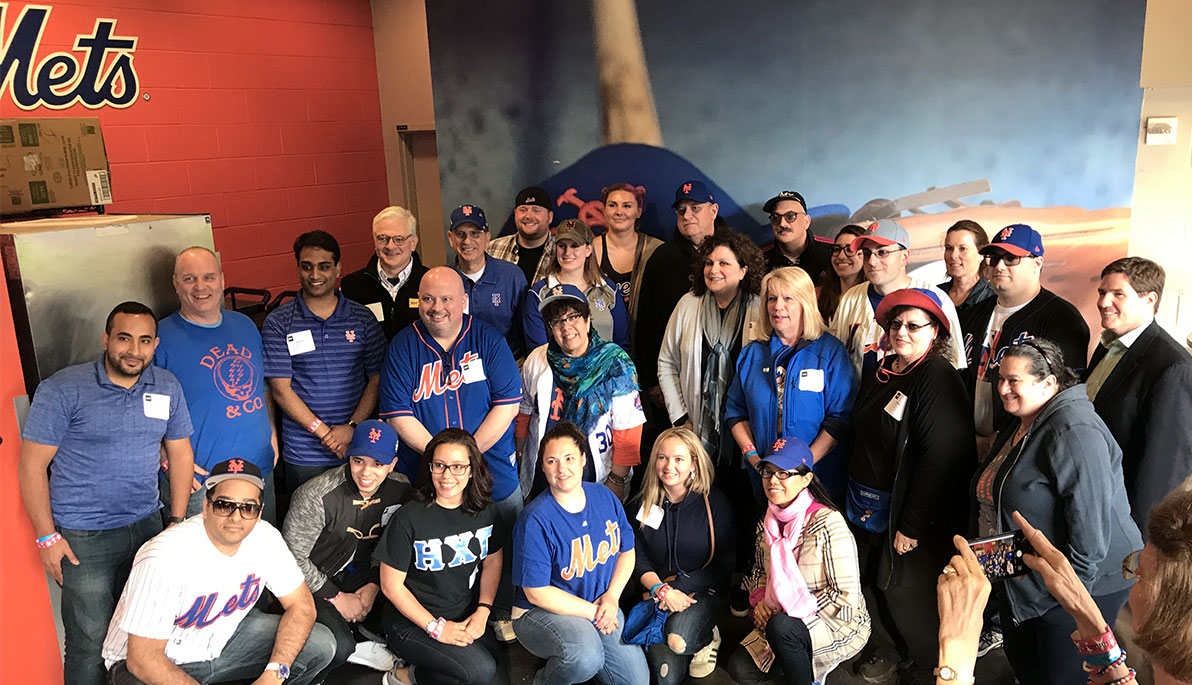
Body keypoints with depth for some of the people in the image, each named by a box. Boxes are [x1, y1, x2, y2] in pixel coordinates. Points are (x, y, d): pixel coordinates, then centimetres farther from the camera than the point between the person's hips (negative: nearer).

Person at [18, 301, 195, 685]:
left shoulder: (167, 387, 3)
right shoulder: (62, 390, -10)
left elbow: (180, 455, 10)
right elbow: (31, 466, -7)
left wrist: (178, 521, 8)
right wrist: (47, 537, -8)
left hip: (146, 526, 4)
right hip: (82, 538, -4)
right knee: (91, 643, 3)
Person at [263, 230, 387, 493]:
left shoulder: (363, 318, 4)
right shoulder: (278, 323, -1)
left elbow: (377, 380, 3)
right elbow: (281, 390, -5)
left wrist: (352, 427, -10)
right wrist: (325, 433, -11)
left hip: (358, 447, 1)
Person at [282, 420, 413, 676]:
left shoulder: (401, 489, -11)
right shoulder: (317, 496, -27)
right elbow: (293, 557, -18)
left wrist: (374, 586, -7)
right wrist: (336, 597, -15)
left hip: (359, 573, 6)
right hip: (315, 580, -5)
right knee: (338, 647, -30)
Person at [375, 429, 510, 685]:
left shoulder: (484, 511, -2)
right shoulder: (409, 518, -17)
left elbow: (493, 562, 9)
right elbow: (391, 585, -12)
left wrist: (482, 612, -6)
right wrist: (436, 627, -16)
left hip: (467, 618, 6)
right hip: (413, 622, -6)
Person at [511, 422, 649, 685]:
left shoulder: (605, 496, -1)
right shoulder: (535, 519, -20)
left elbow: (627, 550, 10)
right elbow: (536, 593, -19)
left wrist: (612, 595, -7)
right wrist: (593, 613, -16)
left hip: (601, 608, 6)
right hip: (542, 612, -6)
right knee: (586, 656, -35)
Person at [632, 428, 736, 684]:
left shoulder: (714, 503, -6)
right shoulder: (644, 504, 2)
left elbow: (726, 564, -4)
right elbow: (638, 559, 3)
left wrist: (682, 586, -14)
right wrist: (662, 590, -16)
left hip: (706, 590, -2)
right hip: (658, 591, 2)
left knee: (678, 639, -32)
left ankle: (707, 638, 2)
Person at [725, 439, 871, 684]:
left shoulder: (828, 523, -23)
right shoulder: (768, 521, -1)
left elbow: (846, 597, -22)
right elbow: (760, 569, 16)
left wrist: (793, 609, -20)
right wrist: (760, 600, -4)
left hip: (839, 625, -7)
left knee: (780, 626, -35)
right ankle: (804, 662, 14)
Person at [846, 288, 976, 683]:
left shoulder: (939, 379, -19)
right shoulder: (882, 374, 7)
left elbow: (941, 458, -24)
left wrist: (912, 525, -22)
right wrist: (855, 497, 15)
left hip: (908, 515, -7)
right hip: (868, 506, 7)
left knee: (903, 591, 5)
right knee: (872, 582, 18)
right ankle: (887, 651, 42)